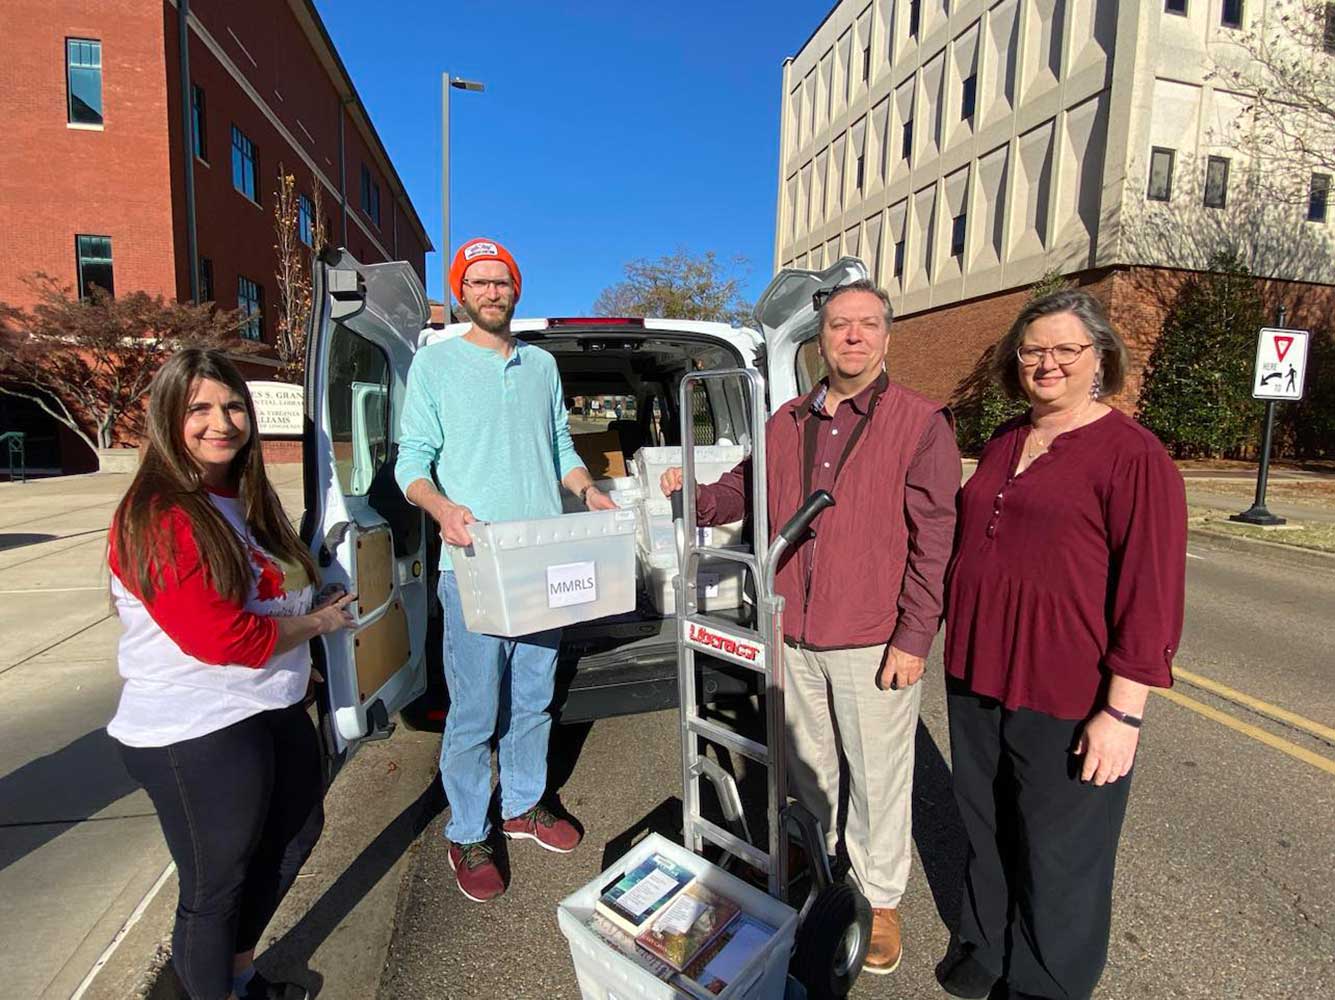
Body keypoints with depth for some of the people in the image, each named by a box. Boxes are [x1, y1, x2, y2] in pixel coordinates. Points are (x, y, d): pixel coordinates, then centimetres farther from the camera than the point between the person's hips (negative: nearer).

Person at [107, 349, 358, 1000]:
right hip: (199, 735, -10)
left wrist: (292, 654, 6)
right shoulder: (157, 519, -21)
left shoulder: (245, 500, 7)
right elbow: (220, 639, -26)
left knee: (297, 833, 26)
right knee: (216, 886, 11)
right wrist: (316, 624, -12)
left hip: (276, 710, 10)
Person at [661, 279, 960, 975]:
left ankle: (880, 897, 36)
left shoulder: (922, 423, -8)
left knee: (877, 776, 12)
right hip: (794, 634, 4)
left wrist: (913, 638, -13)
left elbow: (935, 539, -10)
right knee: (806, 761, 22)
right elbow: (742, 492, 16)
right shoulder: (787, 422, 6)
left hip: (875, 643, -4)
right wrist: (692, 495, -4)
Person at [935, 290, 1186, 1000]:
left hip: (1066, 700, -6)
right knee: (986, 828, 22)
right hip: (976, 677, 6)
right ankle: (985, 942, 46)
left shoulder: (1132, 454, -11)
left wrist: (1124, 711, -16)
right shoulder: (1002, 444, 9)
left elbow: (1153, 592, -14)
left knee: (1057, 854, 13)